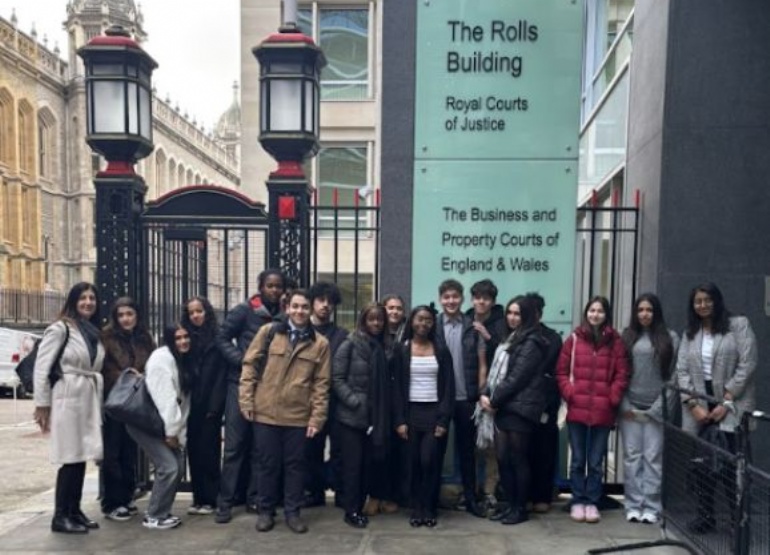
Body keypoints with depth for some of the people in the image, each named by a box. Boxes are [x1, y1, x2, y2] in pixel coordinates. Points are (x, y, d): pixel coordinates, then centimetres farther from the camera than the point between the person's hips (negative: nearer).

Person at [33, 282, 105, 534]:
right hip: (68, 398, -7)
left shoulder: (95, 332, 15)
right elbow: (41, 367, -9)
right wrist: (42, 404, -10)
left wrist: (98, 401, 8)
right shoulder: (60, 328, -6)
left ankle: (75, 511, 19)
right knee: (71, 458, -5)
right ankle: (60, 516, 5)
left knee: (82, 456, 9)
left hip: (91, 399, 7)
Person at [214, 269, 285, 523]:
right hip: (241, 383, -3)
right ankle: (225, 501, 7)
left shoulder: (283, 317, 4)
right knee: (235, 444, -1)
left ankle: (253, 498, 19)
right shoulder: (244, 311, -5)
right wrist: (242, 361, -14)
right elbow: (222, 339, -4)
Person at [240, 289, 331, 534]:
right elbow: (249, 366, 2)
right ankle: (266, 511, 26)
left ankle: (293, 512, 24)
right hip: (266, 413, 0)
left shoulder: (320, 343, 0)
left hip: (299, 416, 0)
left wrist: (317, 418, -4)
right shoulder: (268, 332, 0)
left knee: (295, 464, 10)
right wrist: (246, 401, -4)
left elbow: (321, 383, 1)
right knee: (268, 463, 10)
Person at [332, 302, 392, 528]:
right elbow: (337, 378, -8)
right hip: (351, 415, -4)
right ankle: (351, 510, 12)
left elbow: (385, 383, 12)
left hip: (375, 416, 4)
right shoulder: (350, 344, -6)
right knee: (353, 463, 0)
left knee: (369, 462, 7)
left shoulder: (382, 347, 9)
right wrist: (354, 401, -15)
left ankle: (360, 507, 20)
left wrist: (384, 411, 2)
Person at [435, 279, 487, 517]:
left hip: (466, 398, 1)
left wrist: (481, 395, -3)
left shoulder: (473, 328, 2)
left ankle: (470, 498, 22)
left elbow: (481, 364, 3)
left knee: (467, 449, 11)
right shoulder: (432, 327, 0)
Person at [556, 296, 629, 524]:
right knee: (578, 460, 8)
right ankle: (578, 502, 18)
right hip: (577, 410, 0)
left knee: (596, 461, 8)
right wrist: (570, 394, -8)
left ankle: (592, 503, 19)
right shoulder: (574, 339, 3)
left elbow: (622, 375, 1)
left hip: (603, 411, 0)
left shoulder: (615, 341, 3)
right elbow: (561, 372, 3)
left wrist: (612, 399, -8)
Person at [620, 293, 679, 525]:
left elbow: (673, 376, -2)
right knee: (632, 456, 4)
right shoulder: (627, 337, 7)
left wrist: (660, 407, -7)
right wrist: (624, 405, -4)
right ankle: (633, 505, 10)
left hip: (656, 408, -2)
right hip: (630, 408, 2)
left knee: (653, 458, 1)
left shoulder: (670, 338, 2)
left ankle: (651, 507, 8)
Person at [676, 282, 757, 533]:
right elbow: (682, 371, 8)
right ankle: (705, 515, 17)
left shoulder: (739, 325, 1)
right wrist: (694, 405, -5)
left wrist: (726, 402, -10)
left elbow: (747, 365, -6)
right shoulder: (689, 333, 13)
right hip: (699, 405, 4)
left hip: (732, 404, -4)